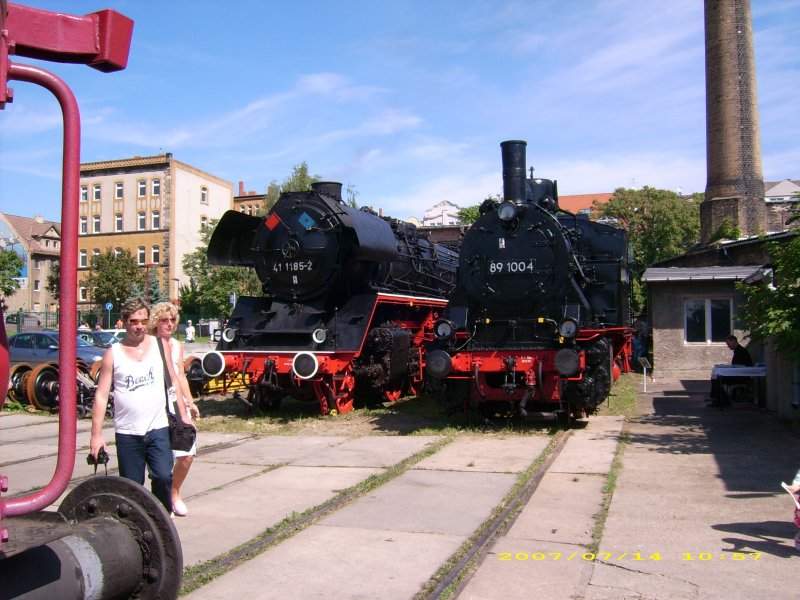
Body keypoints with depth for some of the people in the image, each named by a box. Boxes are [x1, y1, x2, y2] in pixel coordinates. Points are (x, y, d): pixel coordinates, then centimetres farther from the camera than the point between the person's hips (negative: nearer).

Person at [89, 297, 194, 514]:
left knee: (163, 476, -12)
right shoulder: (113, 354, 1)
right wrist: (96, 435, -5)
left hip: (158, 429, 0)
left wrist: (182, 417, 4)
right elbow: (101, 395, 0)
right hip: (127, 433, 0)